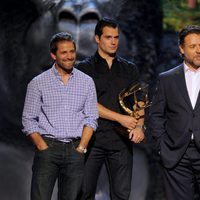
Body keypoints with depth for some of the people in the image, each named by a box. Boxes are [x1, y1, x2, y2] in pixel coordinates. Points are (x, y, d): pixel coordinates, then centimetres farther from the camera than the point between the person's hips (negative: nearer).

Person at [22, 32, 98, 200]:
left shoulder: (86, 82, 10)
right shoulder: (38, 83, 4)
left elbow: (91, 118, 7)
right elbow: (29, 120, 3)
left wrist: (81, 148, -4)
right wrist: (43, 147, -8)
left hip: (75, 150, 2)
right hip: (48, 147, -2)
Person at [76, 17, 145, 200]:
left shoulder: (130, 69, 15)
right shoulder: (85, 68, 3)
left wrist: (139, 125, -12)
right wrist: (120, 118, -11)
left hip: (122, 141, 3)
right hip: (92, 139, -2)